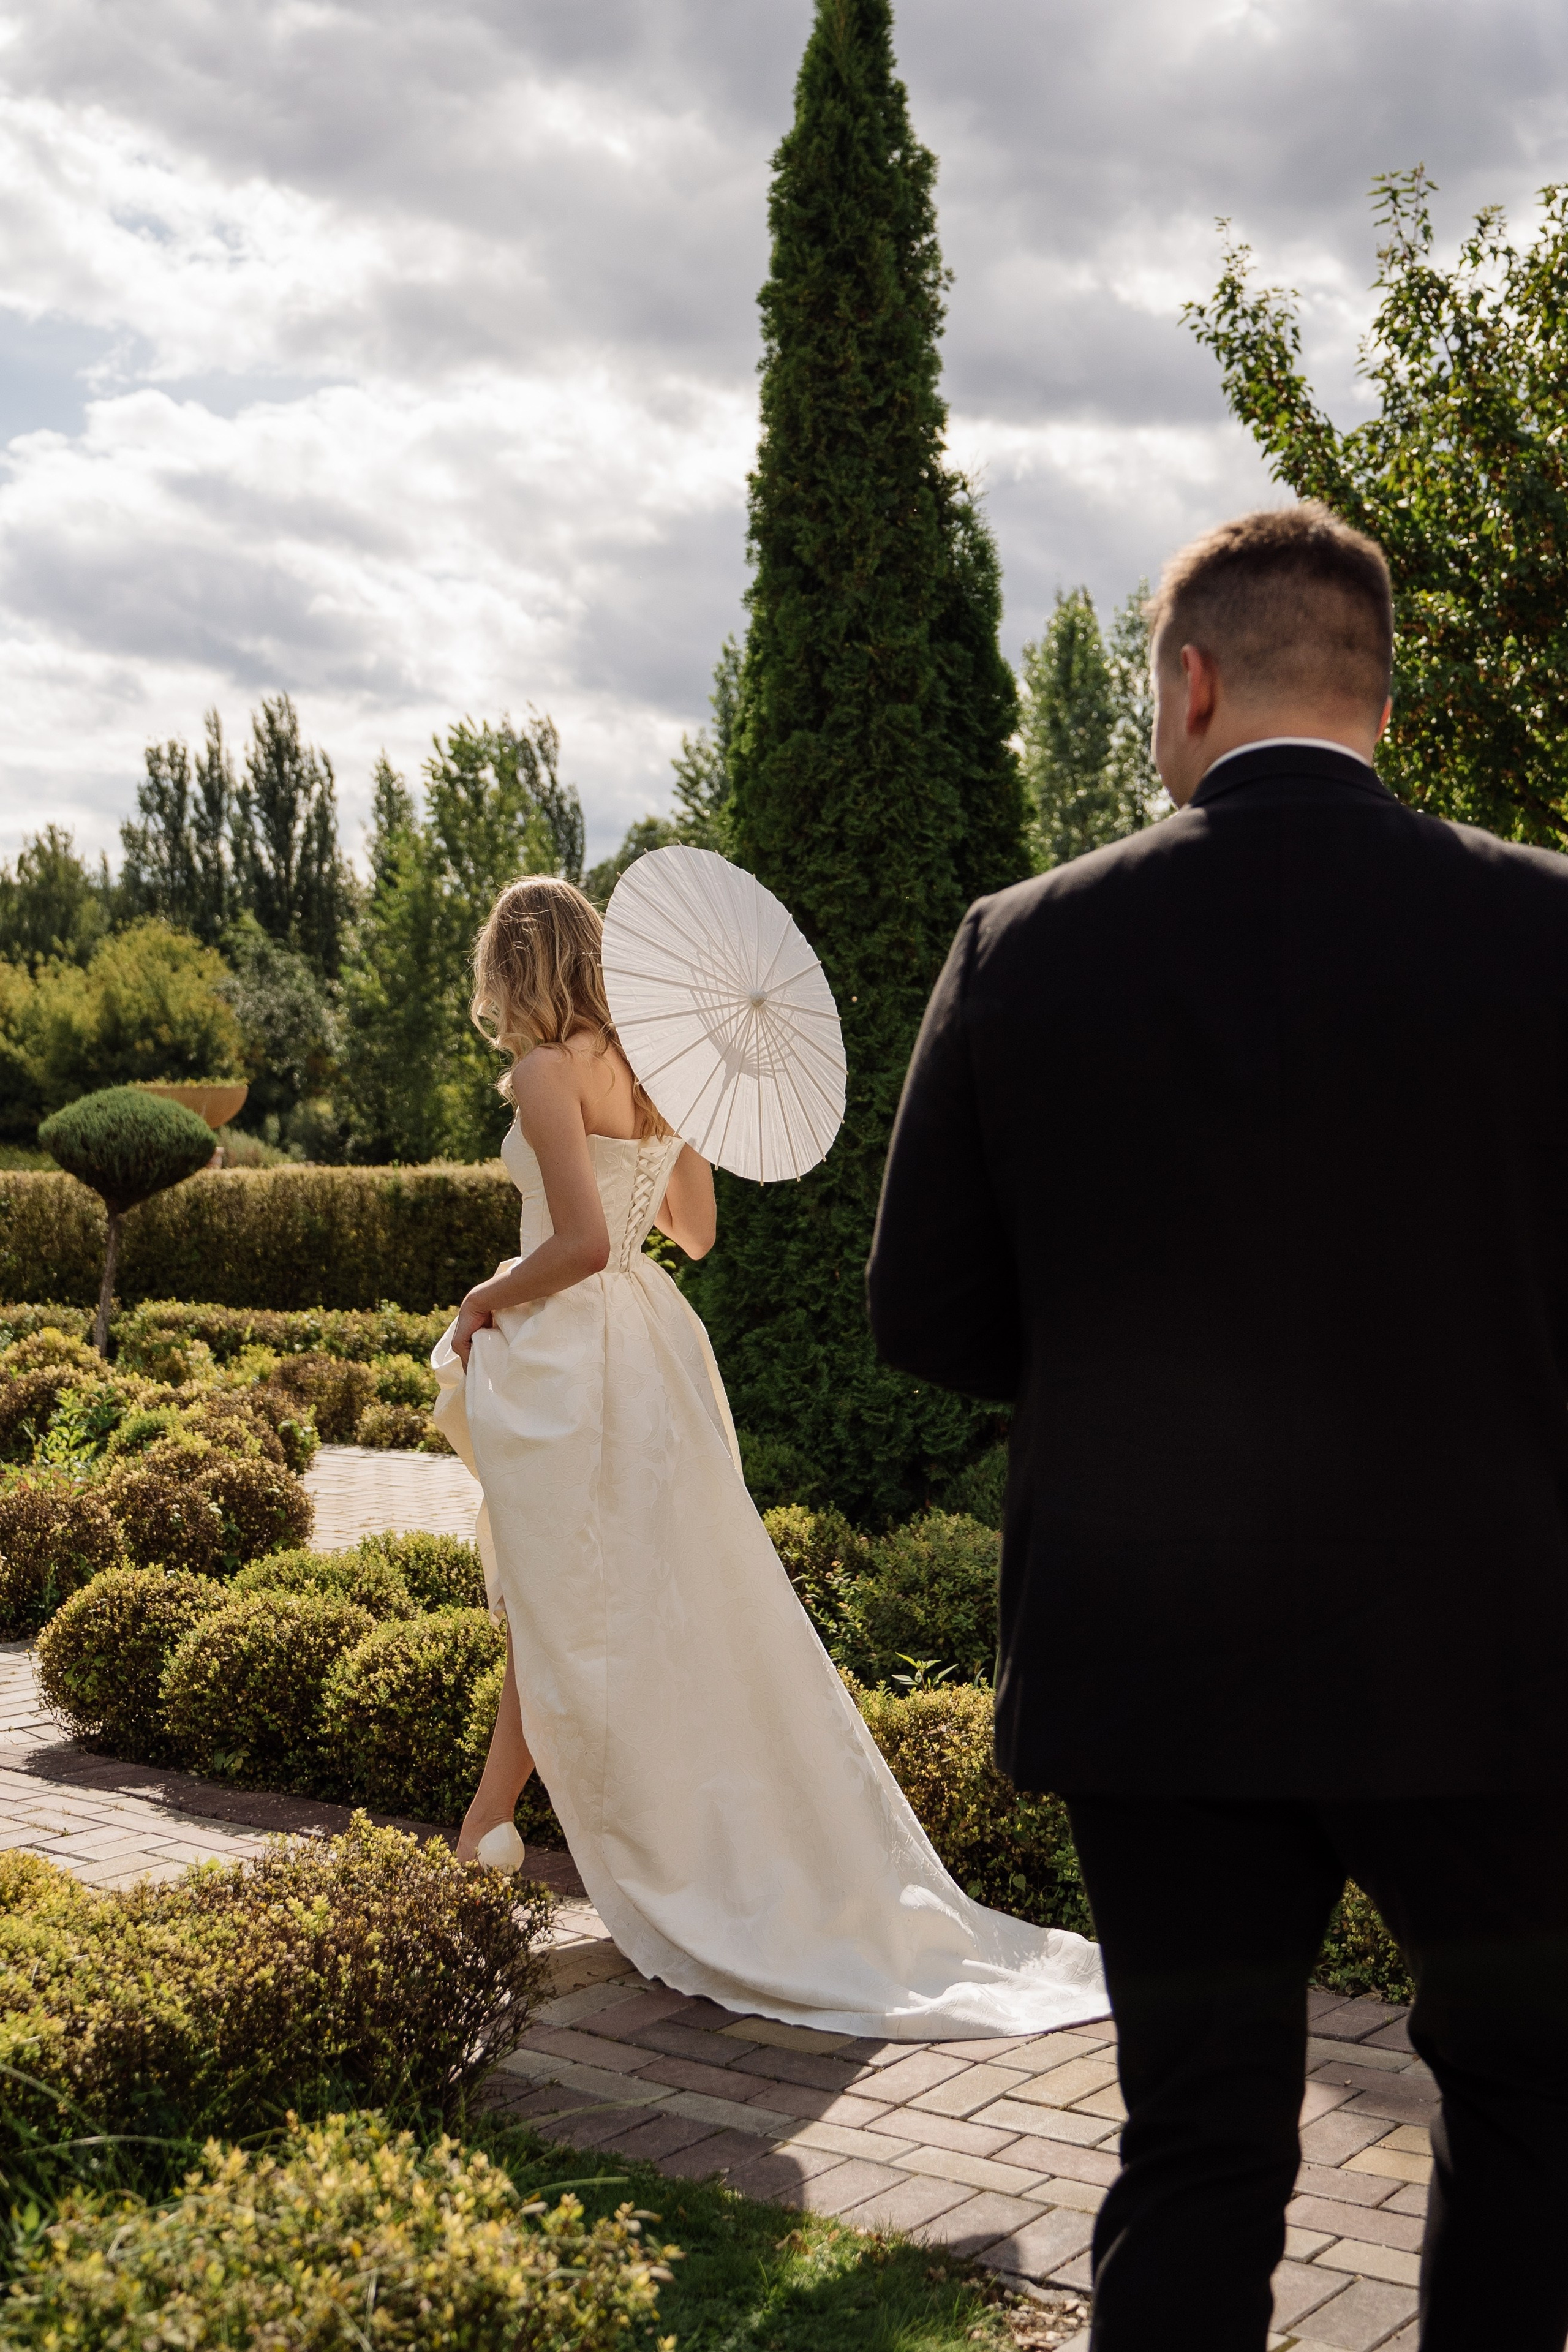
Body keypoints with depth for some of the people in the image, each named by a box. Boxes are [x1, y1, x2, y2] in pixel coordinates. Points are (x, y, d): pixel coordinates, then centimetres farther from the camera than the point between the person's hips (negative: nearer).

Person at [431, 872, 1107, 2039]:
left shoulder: (547, 1071, -15)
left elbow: (582, 1244, -23)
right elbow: (695, 1229, 14)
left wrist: (482, 1302, -7)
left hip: (570, 1359, -8)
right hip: (647, 1340, 8)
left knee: (568, 1620, 3)